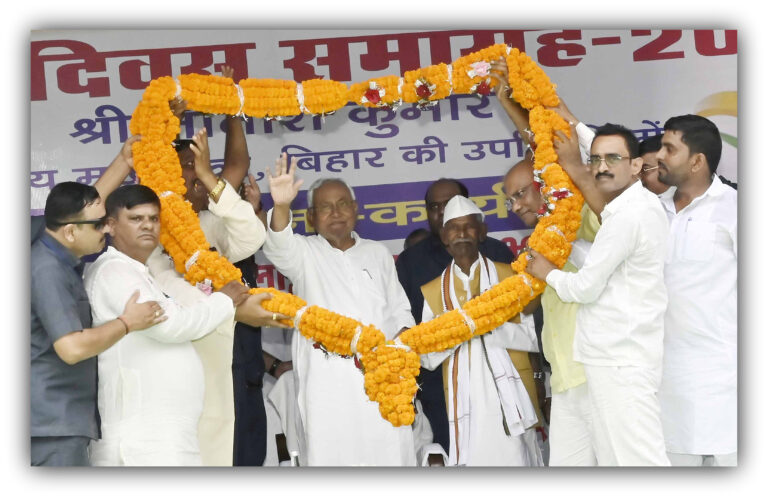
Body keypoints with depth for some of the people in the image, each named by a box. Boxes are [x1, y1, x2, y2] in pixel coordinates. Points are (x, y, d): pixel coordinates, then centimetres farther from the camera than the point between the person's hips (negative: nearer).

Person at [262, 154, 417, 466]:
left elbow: (398, 309, 22)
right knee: (331, 455, -7)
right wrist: (281, 206, -35)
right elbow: (279, 247, -14)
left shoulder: (378, 254, 19)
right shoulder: (304, 253, 9)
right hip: (328, 380, -2)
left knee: (390, 452, 0)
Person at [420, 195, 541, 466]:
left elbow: (532, 337, 0)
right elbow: (428, 359, 5)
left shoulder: (509, 276, 8)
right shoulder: (432, 291, 11)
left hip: (511, 399, -1)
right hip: (465, 404, 1)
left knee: (516, 460, -4)